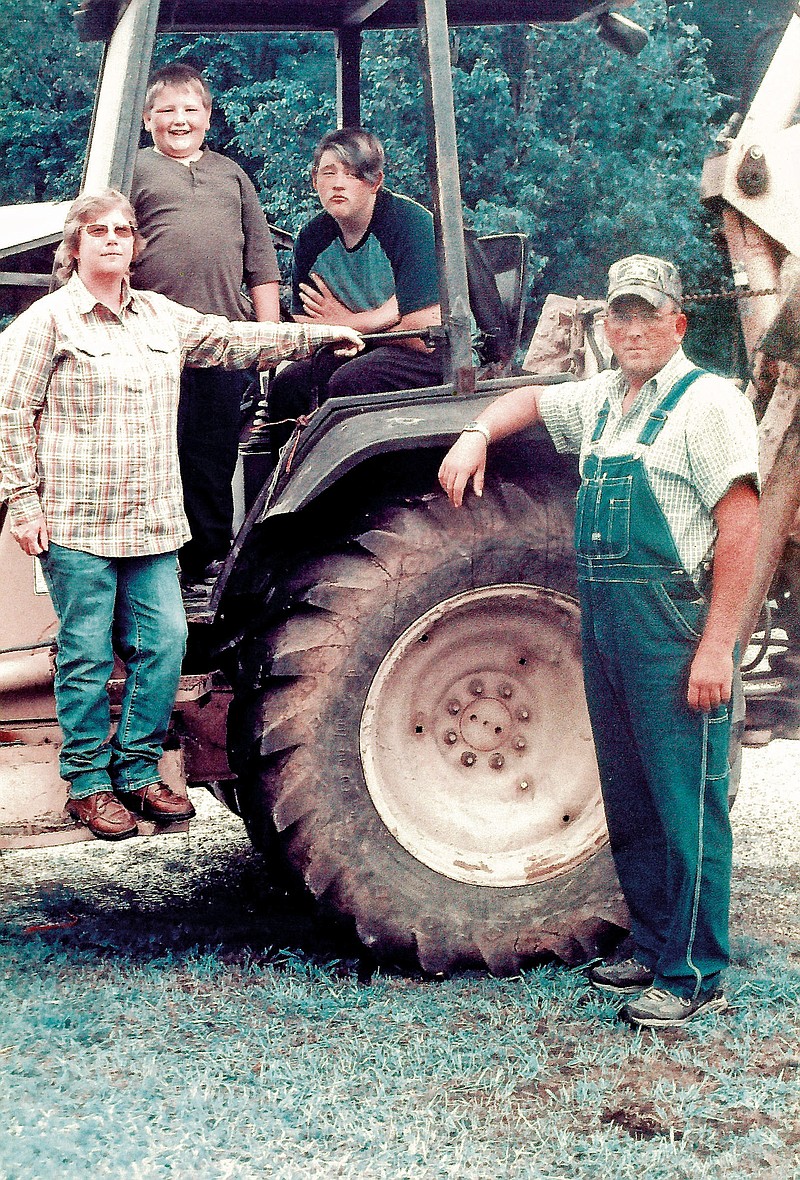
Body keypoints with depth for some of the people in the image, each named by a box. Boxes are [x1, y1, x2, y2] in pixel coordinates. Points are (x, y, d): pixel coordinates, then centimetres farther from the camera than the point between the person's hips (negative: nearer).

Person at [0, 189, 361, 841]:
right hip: (77, 519, -5)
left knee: (164, 644, 3)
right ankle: (88, 782, 13)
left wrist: (320, 334, 20)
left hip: (153, 519, 6)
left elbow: (231, 339, 22)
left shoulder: (160, 315, 15)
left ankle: (137, 772, 17)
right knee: (89, 654, 0)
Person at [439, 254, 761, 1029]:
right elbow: (531, 400, 34)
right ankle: (654, 950, 26)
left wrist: (716, 646, -20)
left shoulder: (706, 401, -8)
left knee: (685, 808, -4)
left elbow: (740, 528, -14)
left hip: (674, 635, -8)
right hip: (604, 630, 8)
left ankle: (694, 978, 3)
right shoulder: (602, 399, 15)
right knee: (628, 804, 14)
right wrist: (477, 434, 11)